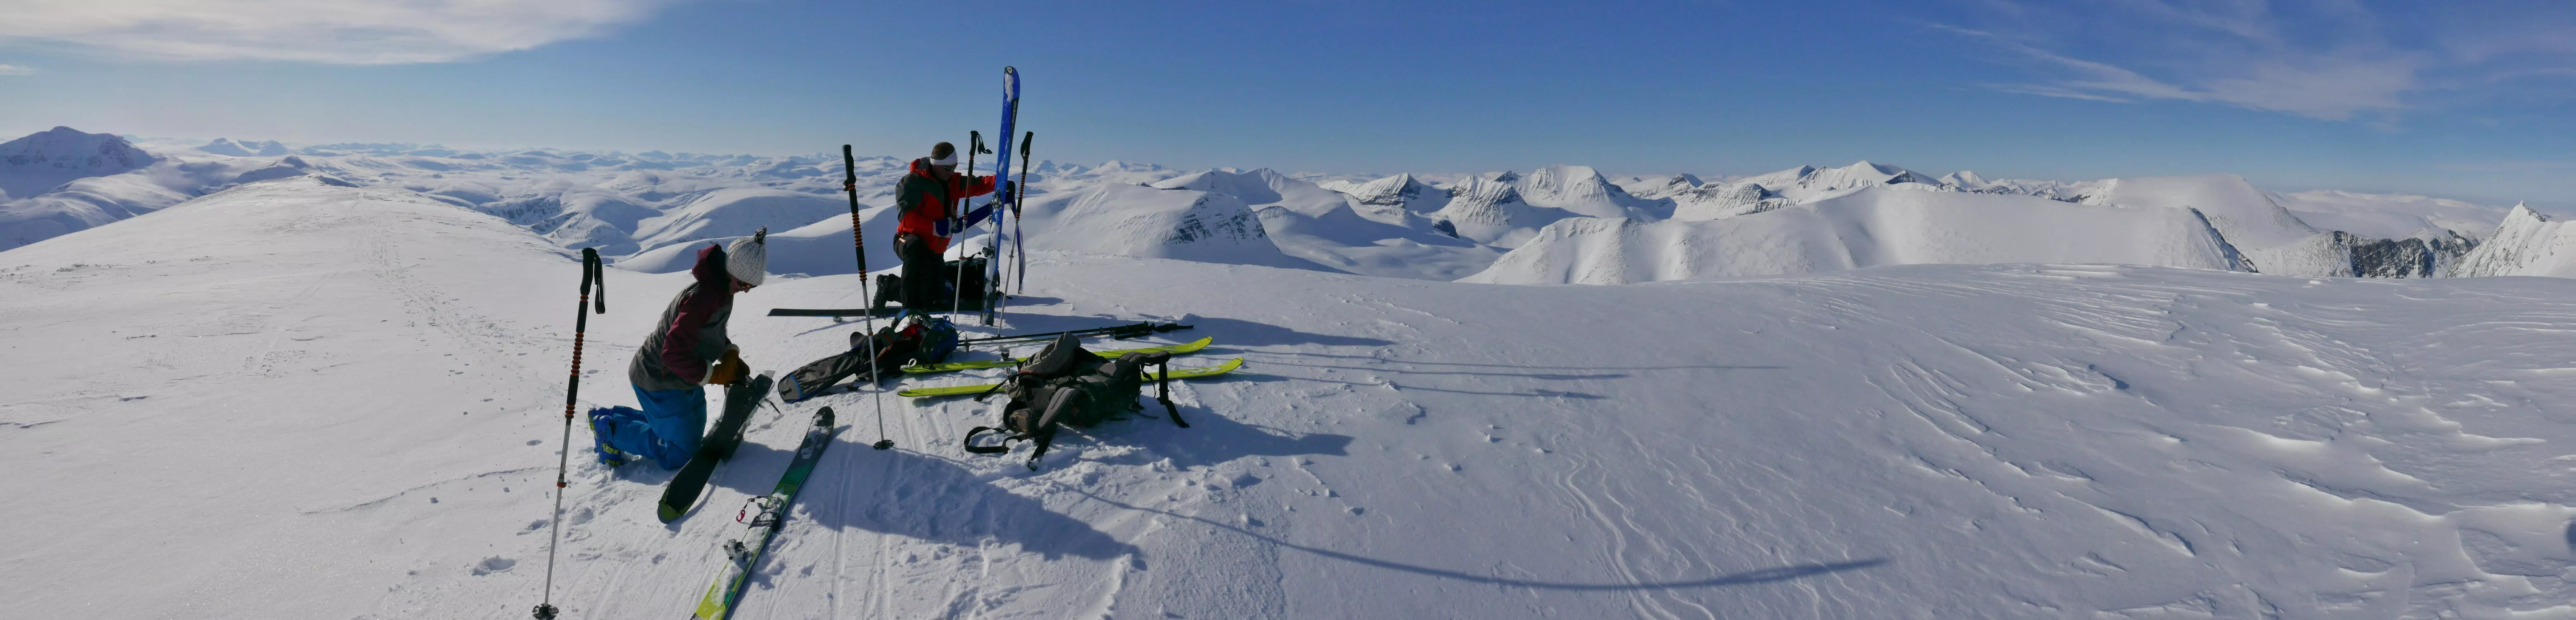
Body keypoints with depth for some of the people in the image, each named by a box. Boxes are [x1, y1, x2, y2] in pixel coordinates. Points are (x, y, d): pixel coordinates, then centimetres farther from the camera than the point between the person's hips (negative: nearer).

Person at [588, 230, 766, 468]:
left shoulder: (722, 288, -2)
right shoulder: (703, 296, -33)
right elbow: (674, 353, -34)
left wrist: (730, 353, -3)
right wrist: (713, 375, -24)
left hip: (685, 377, 9)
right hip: (660, 382, -9)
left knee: (691, 435, 23)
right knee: (680, 454, -2)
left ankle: (611, 415, 28)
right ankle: (609, 428, 11)